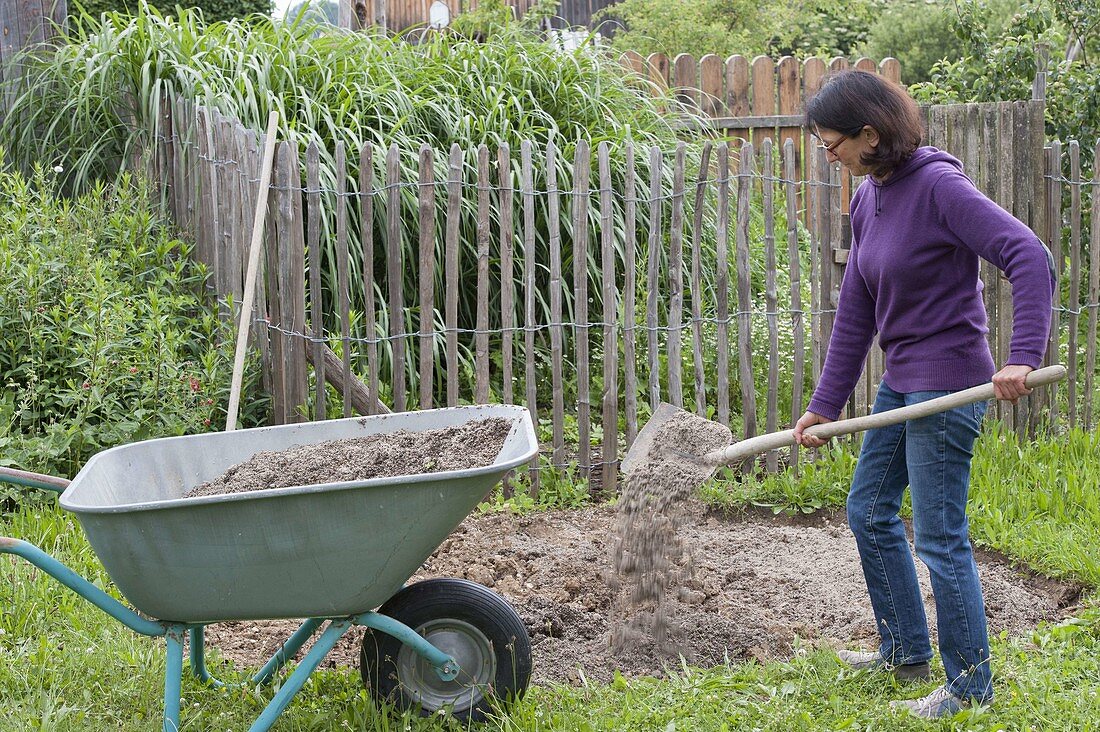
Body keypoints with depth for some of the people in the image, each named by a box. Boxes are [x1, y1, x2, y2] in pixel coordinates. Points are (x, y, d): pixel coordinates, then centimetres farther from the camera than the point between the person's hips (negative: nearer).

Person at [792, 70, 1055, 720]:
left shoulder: (938, 185, -20)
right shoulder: (870, 199, 6)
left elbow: (1031, 258, -26)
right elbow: (855, 313, 12)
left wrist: (1022, 358, -34)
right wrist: (825, 405, 13)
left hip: (947, 382, -9)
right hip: (900, 382, 10)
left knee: (941, 539, -3)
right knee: (869, 511, 20)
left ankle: (970, 685, 12)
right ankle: (905, 650, 35)